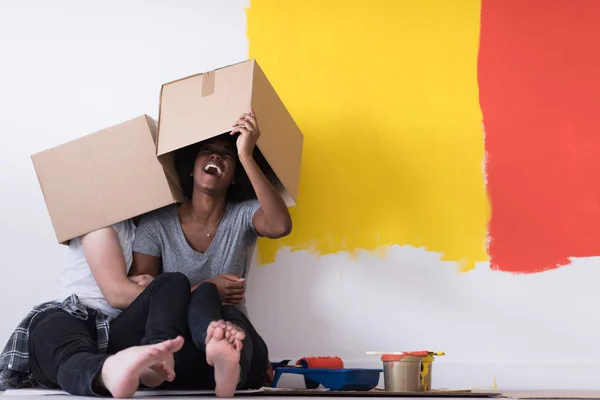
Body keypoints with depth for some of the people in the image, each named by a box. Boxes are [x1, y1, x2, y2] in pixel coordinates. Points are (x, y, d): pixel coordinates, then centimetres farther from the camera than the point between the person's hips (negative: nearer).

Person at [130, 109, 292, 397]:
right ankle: (216, 341, -69)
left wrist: (246, 156, -24)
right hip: (175, 345, 0)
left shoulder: (243, 215, 3)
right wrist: (204, 291, -14)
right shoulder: (156, 224, 3)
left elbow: (281, 226, -22)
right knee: (188, 290, -34)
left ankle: (224, 358, -73)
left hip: (235, 334, 1)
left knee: (230, 318, -37)